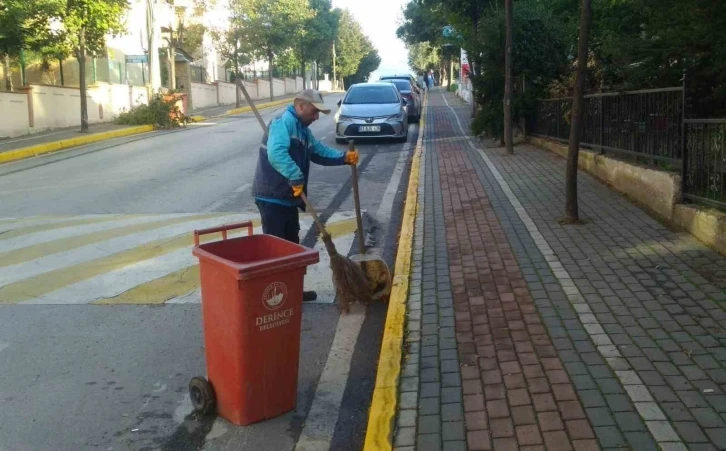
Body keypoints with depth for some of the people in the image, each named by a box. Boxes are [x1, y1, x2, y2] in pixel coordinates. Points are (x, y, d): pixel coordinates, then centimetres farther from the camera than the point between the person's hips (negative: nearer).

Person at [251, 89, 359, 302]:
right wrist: (296, 177, -33)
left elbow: (320, 152, 21)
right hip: (272, 197, -10)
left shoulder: (302, 129, 17)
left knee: (291, 245, 17)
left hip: (288, 197, 10)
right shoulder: (284, 122, -16)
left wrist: (344, 157, 6)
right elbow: (276, 153, -32)